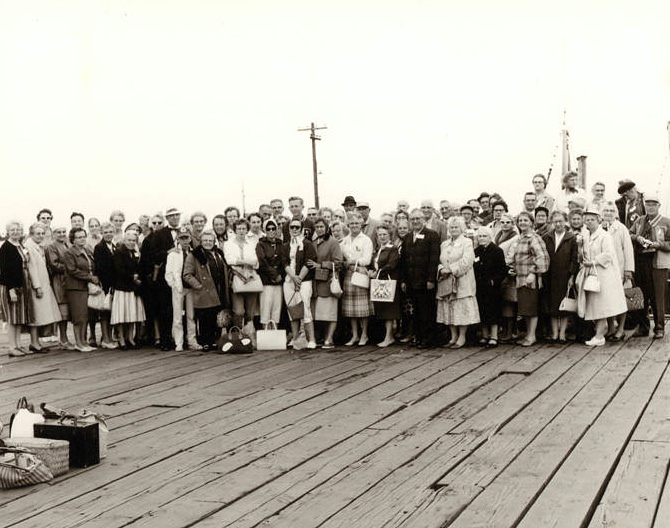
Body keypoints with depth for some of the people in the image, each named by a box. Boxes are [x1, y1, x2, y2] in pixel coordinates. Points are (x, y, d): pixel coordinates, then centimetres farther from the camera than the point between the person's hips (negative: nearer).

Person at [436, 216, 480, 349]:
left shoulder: (467, 242, -1)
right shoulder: (444, 244, 17)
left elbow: (466, 261, -13)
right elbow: (440, 261, 14)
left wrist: (451, 269, -16)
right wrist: (441, 269, -8)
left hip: (462, 282, -5)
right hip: (446, 282, 5)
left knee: (462, 309, -5)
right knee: (448, 309, 5)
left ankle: (462, 337, 1)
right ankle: (453, 336, 13)